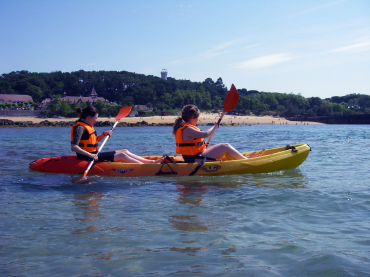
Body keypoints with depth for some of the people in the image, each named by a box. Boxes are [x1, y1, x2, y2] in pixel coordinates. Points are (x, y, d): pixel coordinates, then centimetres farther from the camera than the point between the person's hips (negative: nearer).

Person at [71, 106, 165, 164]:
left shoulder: (87, 126, 14)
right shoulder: (80, 128, -17)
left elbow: (95, 140, 29)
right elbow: (73, 147, -29)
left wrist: (104, 134, 10)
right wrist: (90, 155, -35)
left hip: (93, 155, 10)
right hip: (86, 158, -10)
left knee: (124, 151, 5)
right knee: (122, 156, -16)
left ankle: (151, 161, 1)